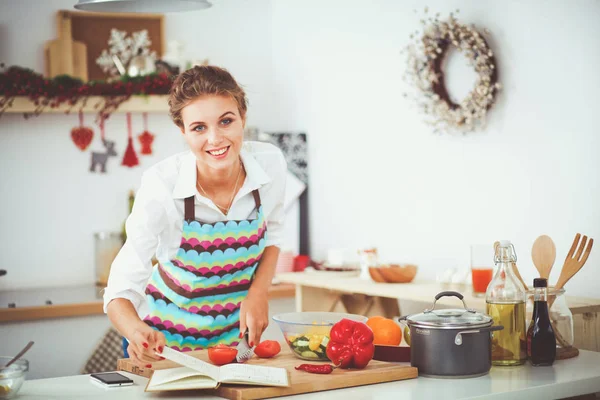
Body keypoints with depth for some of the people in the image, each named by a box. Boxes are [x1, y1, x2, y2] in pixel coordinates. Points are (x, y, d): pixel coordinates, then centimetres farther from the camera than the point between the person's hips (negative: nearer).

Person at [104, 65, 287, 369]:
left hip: (236, 332, 3)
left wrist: (258, 292, -12)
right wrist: (137, 332, -47)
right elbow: (121, 290, -27)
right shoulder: (161, 186, -29)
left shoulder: (270, 164, -19)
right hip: (166, 340, -3)